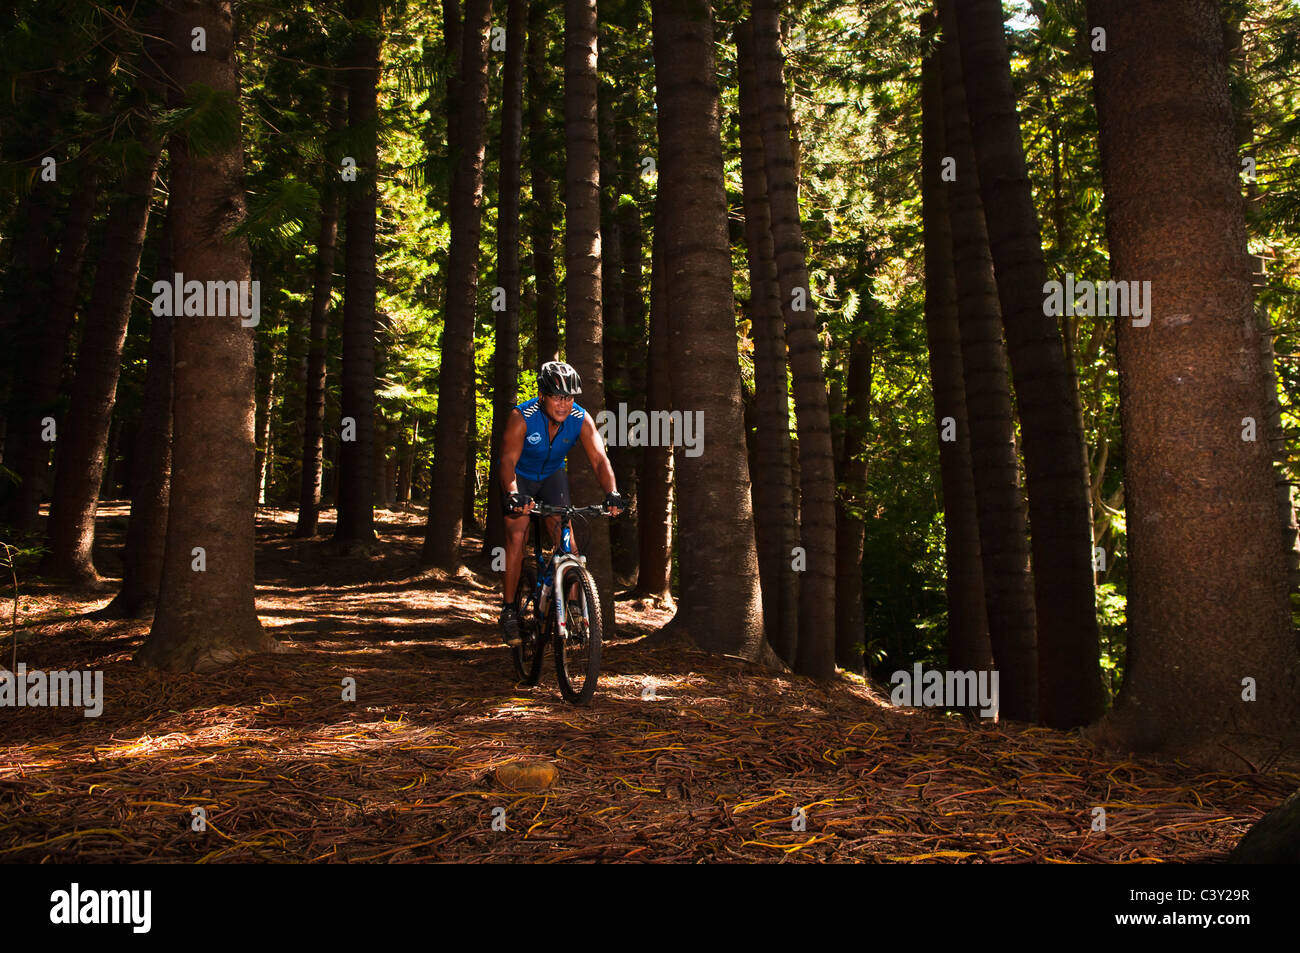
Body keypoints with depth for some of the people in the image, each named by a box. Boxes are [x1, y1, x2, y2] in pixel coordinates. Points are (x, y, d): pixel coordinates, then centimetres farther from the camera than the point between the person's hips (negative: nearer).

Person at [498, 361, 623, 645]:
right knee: (516, 537, -16)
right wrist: (513, 494, -58)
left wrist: (612, 493, -48)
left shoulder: (581, 420, -24)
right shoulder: (521, 417, -31)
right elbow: (508, 460, -40)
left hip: (552, 475, 3)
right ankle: (508, 609, -7)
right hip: (520, 477, -2)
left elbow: (599, 458, -30)